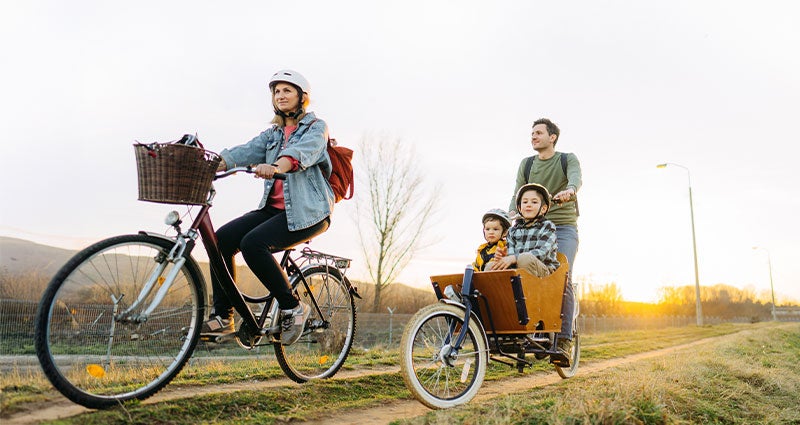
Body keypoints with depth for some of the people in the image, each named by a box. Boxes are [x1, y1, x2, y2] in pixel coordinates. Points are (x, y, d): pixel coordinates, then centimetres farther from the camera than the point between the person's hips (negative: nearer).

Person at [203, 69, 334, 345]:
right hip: (273, 208, 7)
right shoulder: (273, 133, 21)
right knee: (222, 239, -13)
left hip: (307, 212, -6)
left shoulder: (316, 127, 3)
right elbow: (247, 151, 3)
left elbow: (303, 152, -21)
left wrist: (275, 166, -42)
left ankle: (292, 308, -12)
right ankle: (223, 316, -4)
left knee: (253, 243, -28)